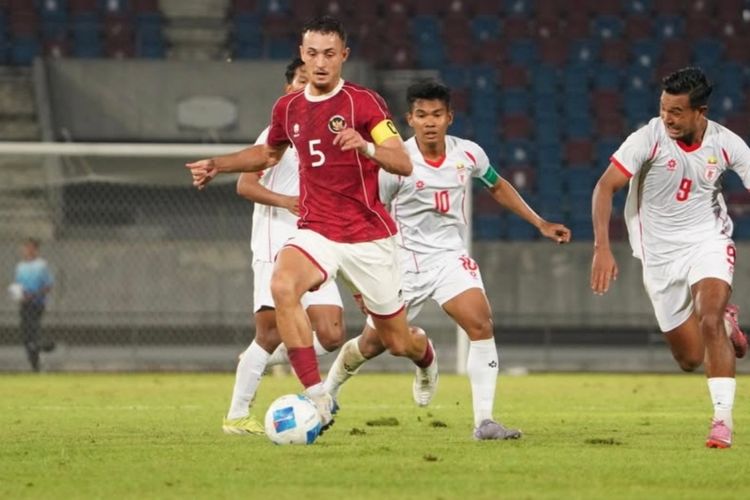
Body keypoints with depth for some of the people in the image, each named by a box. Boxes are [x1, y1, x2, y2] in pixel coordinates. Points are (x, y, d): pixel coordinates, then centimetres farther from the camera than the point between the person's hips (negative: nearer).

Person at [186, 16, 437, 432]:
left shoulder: (364, 102, -8)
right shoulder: (288, 109, 6)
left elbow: (404, 164, -17)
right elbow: (269, 153, 28)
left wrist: (366, 148, -36)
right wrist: (217, 165, 17)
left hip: (368, 235, -3)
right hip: (316, 231, 3)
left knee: (396, 342, 7)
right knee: (282, 285, -32)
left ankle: (424, 353, 49)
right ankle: (318, 400, -30)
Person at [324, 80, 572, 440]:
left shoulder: (469, 154, -4)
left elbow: (497, 187, 17)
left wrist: (541, 224, 15)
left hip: (449, 256, 2)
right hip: (405, 259, -2)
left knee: (481, 324, -21)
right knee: (373, 343, 8)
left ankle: (484, 421, -20)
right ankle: (329, 389, 40)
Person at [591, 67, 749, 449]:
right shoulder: (649, 138, -17)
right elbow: (605, 187, -20)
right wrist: (602, 248, -32)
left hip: (707, 241, 0)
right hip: (660, 254, 1)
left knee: (709, 319, -28)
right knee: (690, 359, 6)